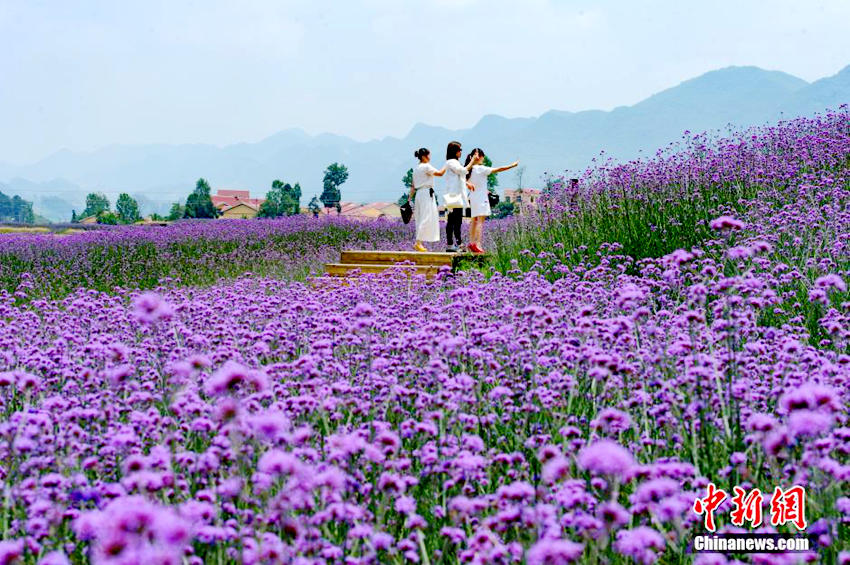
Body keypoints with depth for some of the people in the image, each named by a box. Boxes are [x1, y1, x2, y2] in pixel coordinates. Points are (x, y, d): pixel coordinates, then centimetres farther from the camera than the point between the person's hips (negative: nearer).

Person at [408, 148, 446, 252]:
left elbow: (413, 185, 16)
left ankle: (419, 243, 8)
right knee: (426, 219, -9)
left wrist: (410, 198, 17)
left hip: (419, 193, 9)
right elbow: (440, 173, -12)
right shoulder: (426, 166, -10)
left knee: (420, 219, 9)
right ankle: (418, 242, -15)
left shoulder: (416, 168, 15)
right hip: (426, 193, -9)